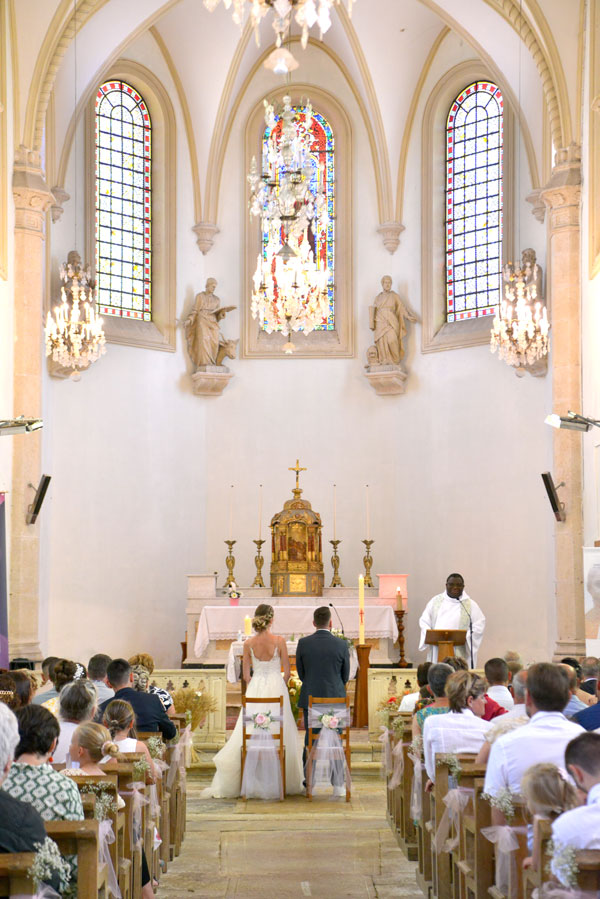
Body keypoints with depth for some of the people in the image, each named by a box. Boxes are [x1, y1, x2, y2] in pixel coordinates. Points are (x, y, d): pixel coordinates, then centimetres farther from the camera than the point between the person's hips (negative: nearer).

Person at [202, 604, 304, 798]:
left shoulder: (248, 643, 0)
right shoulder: (279, 641, -7)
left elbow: (246, 675, 4)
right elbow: (287, 672, -3)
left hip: (255, 689, 2)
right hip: (276, 687, -2)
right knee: (279, 736, 5)